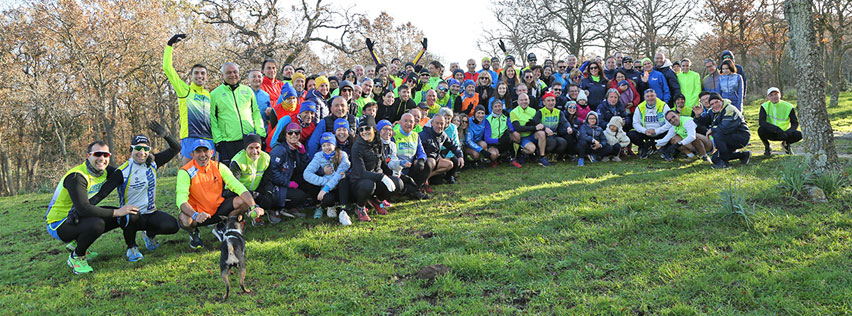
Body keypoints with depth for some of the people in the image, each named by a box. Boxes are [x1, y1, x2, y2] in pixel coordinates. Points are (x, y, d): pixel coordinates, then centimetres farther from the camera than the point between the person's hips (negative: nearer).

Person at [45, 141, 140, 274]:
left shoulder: (104, 171, -2)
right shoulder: (76, 177, -26)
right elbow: (84, 209, -35)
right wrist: (116, 212, -30)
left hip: (77, 217, 9)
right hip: (59, 225, -9)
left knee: (125, 217, 0)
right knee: (97, 224, -36)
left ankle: (76, 244, 15)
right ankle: (76, 257, -6)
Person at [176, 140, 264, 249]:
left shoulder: (219, 167, -5)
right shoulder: (185, 172, -16)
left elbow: (238, 187, -12)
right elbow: (181, 200, -27)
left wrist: (254, 206, -28)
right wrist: (195, 215, -48)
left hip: (219, 209, 3)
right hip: (197, 212, -3)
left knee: (243, 201, -19)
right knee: (184, 220, -37)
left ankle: (221, 228, 6)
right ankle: (194, 233, 3)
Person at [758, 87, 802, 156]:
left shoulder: (788, 107, -5)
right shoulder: (765, 106, -8)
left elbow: (795, 123, -3)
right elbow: (761, 122, -22)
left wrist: (787, 132, -25)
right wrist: (777, 129, -34)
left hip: (784, 133, 1)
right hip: (770, 133, -1)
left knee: (799, 135, -26)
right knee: (761, 130, -35)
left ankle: (786, 144, 10)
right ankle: (767, 147, -3)